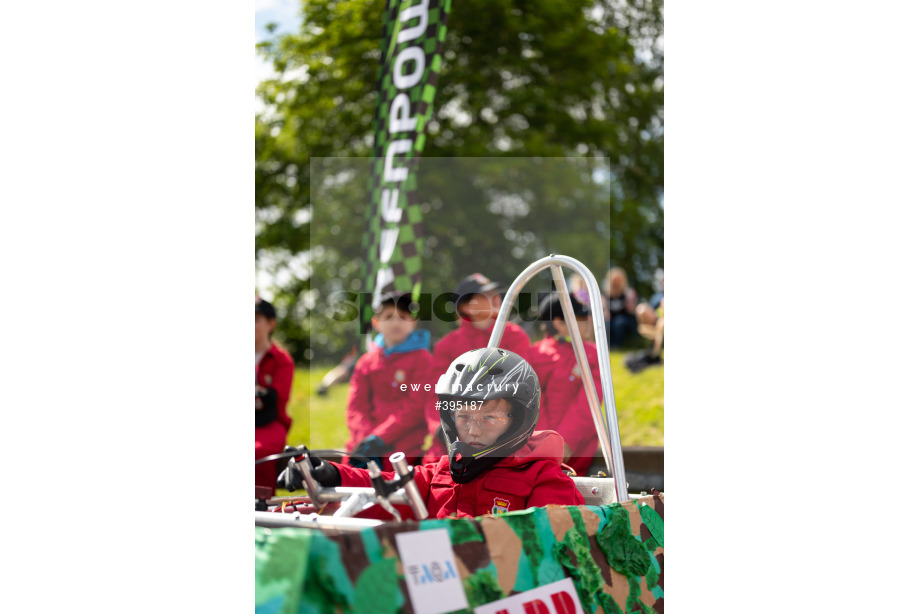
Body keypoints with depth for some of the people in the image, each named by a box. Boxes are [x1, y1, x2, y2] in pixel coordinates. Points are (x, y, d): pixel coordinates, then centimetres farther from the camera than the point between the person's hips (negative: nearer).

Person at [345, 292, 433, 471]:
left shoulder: (421, 358, 4)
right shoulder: (366, 362, 16)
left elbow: (416, 407, -4)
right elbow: (356, 406, 10)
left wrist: (380, 437, -12)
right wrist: (366, 437, -9)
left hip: (405, 451, -3)